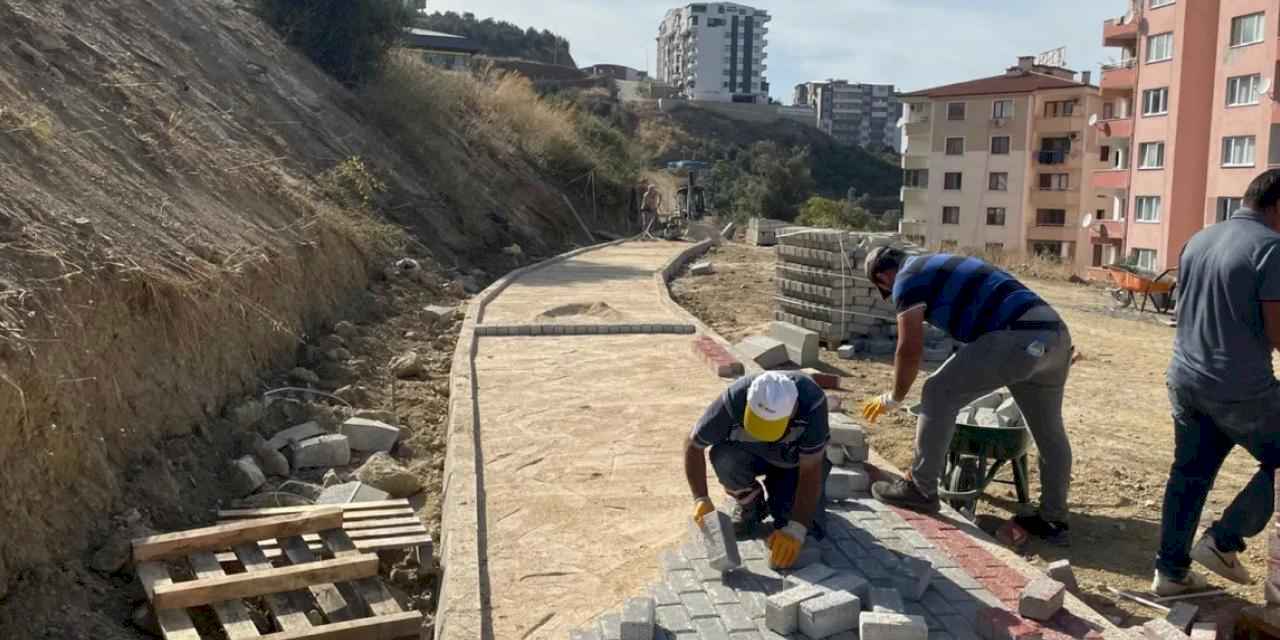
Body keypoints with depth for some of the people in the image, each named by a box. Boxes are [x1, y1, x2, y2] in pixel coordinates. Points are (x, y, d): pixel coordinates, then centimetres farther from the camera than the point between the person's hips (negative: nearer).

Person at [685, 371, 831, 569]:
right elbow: (693, 444, -20)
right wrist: (701, 499, -29)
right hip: (751, 454, 1)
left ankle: (777, 497, 13)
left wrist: (796, 529, -41)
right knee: (724, 456, -33)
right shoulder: (733, 400, -35)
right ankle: (749, 503, -1)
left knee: (808, 530, -21)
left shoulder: (812, 401, -38)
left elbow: (810, 470, -35)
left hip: (798, 460, -1)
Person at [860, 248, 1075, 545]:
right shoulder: (941, 265, 32)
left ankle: (921, 489, 10)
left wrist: (893, 398, 16)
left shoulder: (907, 278, 5)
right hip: (1055, 332, 9)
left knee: (939, 394, 2)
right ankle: (1054, 520, 30)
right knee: (1049, 432, 19)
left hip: (1019, 338, -9)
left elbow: (910, 350, 0)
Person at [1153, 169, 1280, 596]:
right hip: (1241, 389, -7)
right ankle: (1224, 541, 13)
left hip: (1184, 380, 7)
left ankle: (1170, 571, 19)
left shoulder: (1197, 241, 8)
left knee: (1189, 475, 15)